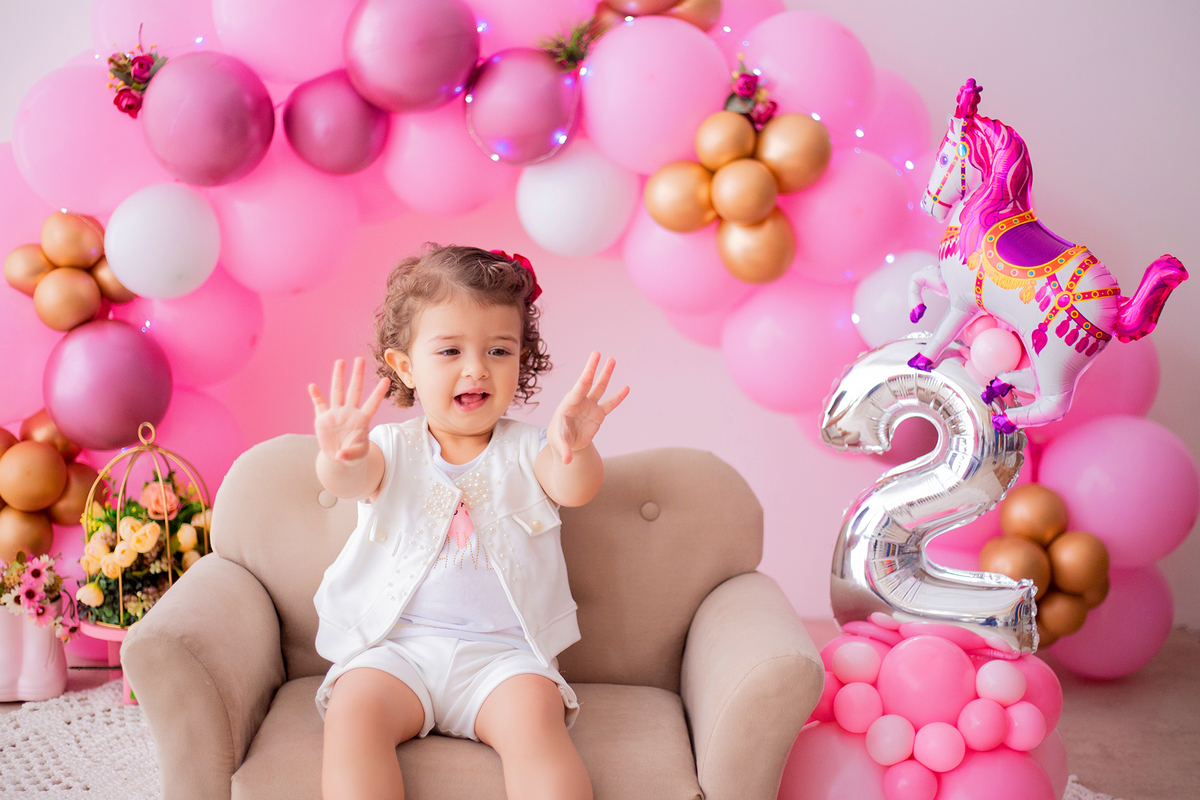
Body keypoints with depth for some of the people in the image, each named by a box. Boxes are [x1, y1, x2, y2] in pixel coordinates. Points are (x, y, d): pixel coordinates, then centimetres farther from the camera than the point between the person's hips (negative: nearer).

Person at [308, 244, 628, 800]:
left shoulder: (526, 451, 7)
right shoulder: (391, 448, 8)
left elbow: (575, 488, -13)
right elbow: (351, 481, -14)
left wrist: (575, 450, -39)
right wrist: (341, 458, -40)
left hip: (503, 650, -1)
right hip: (396, 645, 1)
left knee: (534, 717, -29)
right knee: (353, 710, -27)